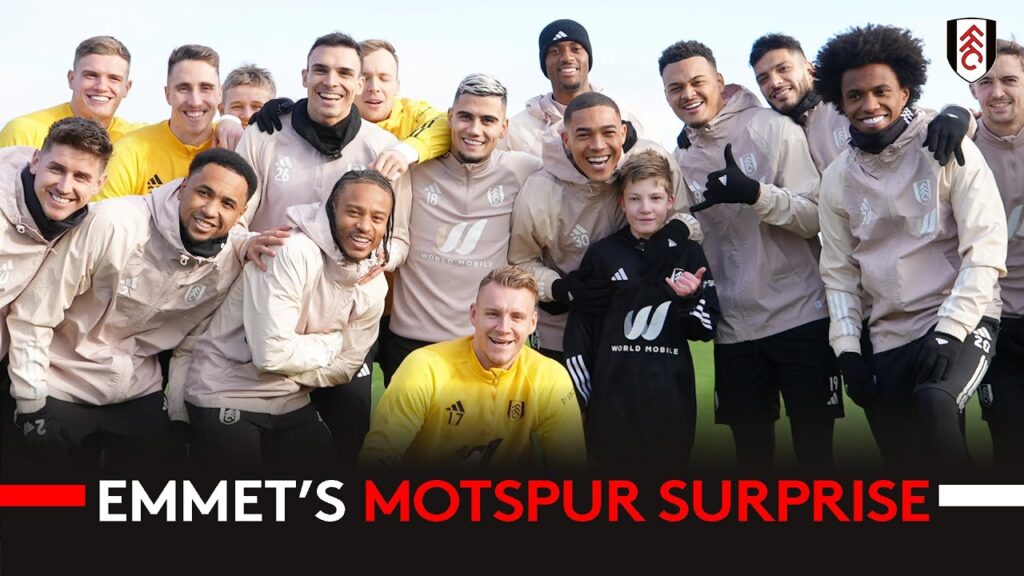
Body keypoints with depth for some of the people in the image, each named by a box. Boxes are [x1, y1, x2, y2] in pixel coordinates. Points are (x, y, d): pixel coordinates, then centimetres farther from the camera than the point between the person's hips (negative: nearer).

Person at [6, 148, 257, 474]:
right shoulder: (113, 224, -23)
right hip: (61, 390, -3)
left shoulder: (233, 261, -9)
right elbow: (31, 316, -16)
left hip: (140, 396, 4)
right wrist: (32, 405, -13)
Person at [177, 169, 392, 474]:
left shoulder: (374, 287, -2)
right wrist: (330, 344, -13)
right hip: (226, 396, -7)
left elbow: (343, 368, 1)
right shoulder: (293, 253, -24)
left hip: (291, 403, 7)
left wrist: (285, 375, -13)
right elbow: (272, 353, -28)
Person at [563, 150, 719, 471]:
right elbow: (578, 330, 4)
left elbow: (706, 331, 5)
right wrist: (580, 396, 2)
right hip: (611, 402, -1)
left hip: (671, 404, 1)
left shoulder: (688, 255, 3)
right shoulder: (602, 255, 1)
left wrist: (691, 298, -14)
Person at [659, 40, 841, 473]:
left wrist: (755, 193, -24)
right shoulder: (679, 162, 10)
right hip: (734, 328, 4)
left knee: (814, 448, 2)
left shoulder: (774, 130, -3)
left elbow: (815, 217, -10)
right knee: (751, 453, 12)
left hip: (802, 317, -4)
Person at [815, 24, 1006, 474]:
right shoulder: (837, 178, 7)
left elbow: (986, 249, -11)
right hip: (890, 337, 5)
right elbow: (839, 272, 12)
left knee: (933, 403, -33)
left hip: (961, 320, -4)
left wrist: (949, 331, -19)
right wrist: (847, 349, 1)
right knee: (905, 462, 0)